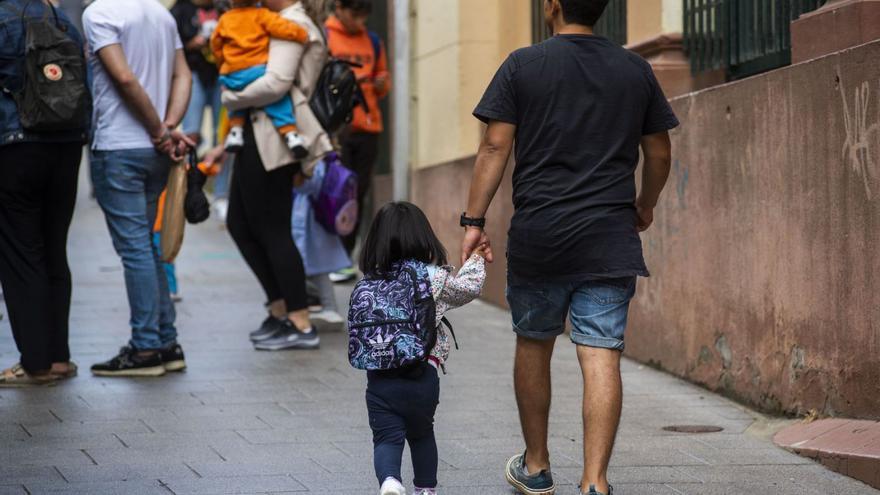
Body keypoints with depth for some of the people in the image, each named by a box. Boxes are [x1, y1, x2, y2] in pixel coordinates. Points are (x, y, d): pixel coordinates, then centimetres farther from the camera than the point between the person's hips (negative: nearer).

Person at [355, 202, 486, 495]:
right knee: (421, 434, 21)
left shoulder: (368, 284, 5)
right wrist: (475, 258, 32)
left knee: (386, 438, 0)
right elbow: (468, 287, 14)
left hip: (379, 376, 0)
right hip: (422, 374, 0)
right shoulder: (435, 277, -2)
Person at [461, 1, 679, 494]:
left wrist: (475, 220, -1)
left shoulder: (523, 65, -1)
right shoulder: (636, 70, 6)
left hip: (538, 232, -1)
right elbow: (659, 153, 12)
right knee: (602, 356, -3)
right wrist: (645, 206, 28)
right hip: (609, 239, 1)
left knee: (533, 345, 16)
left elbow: (495, 147, -5)